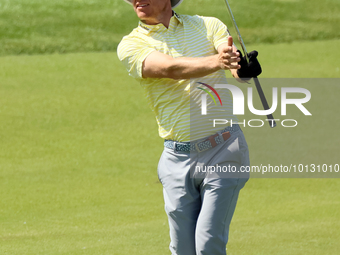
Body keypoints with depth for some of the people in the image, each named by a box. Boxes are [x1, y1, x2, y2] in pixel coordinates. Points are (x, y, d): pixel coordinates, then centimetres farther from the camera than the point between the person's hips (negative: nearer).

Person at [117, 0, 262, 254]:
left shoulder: (208, 25, 6)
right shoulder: (131, 45, 1)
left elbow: (236, 65, -12)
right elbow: (171, 68, -18)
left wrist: (243, 66, -38)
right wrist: (217, 61, -37)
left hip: (224, 150, -1)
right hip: (178, 159, 1)